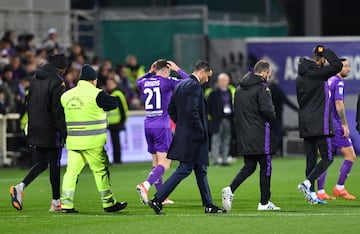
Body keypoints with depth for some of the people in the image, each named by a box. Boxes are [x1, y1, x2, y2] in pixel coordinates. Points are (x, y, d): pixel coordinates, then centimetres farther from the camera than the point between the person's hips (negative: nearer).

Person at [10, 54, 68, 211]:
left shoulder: (34, 80, 10)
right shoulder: (56, 83, -14)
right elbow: (58, 110, -17)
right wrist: (64, 133, -13)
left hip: (35, 131, 6)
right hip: (51, 131, -6)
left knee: (40, 164, 11)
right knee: (54, 165, 4)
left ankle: (21, 187, -13)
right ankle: (56, 202, 9)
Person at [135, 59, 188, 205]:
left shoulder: (145, 82, 9)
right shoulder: (167, 82, -7)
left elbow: (138, 83, 34)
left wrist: (150, 72, 29)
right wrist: (178, 70, 8)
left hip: (148, 126, 6)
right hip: (162, 126, -6)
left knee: (156, 163, 12)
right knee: (164, 164, -8)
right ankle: (145, 185, -29)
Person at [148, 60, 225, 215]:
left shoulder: (180, 85, 13)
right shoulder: (194, 86, -16)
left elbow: (171, 109, 17)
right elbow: (192, 111, -24)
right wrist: (201, 131, -17)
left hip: (183, 132, 10)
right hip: (192, 136, -10)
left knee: (200, 170, 14)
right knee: (184, 170, -7)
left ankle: (209, 205, 19)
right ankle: (157, 199, -10)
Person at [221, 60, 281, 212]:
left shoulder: (240, 89, 13)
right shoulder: (262, 88, -13)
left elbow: (236, 111, 16)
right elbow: (267, 110, -21)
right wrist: (273, 120, -2)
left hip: (244, 136, 7)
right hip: (260, 136, -7)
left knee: (249, 167, 12)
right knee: (265, 168, 4)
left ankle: (230, 189, -10)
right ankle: (264, 202, 8)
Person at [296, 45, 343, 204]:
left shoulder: (300, 76, 14)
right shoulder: (317, 73, -13)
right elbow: (337, 65, -20)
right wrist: (325, 51, -6)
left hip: (305, 124, 8)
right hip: (319, 124, -8)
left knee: (311, 159, 9)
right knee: (327, 158, -3)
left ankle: (311, 194, 8)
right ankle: (307, 183, -18)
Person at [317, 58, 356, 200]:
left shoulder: (328, 81, 17)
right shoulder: (338, 83, -10)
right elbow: (338, 105, -18)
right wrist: (345, 125, -16)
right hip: (335, 125, -9)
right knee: (350, 156, -2)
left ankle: (320, 191, 6)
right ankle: (339, 188, -3)